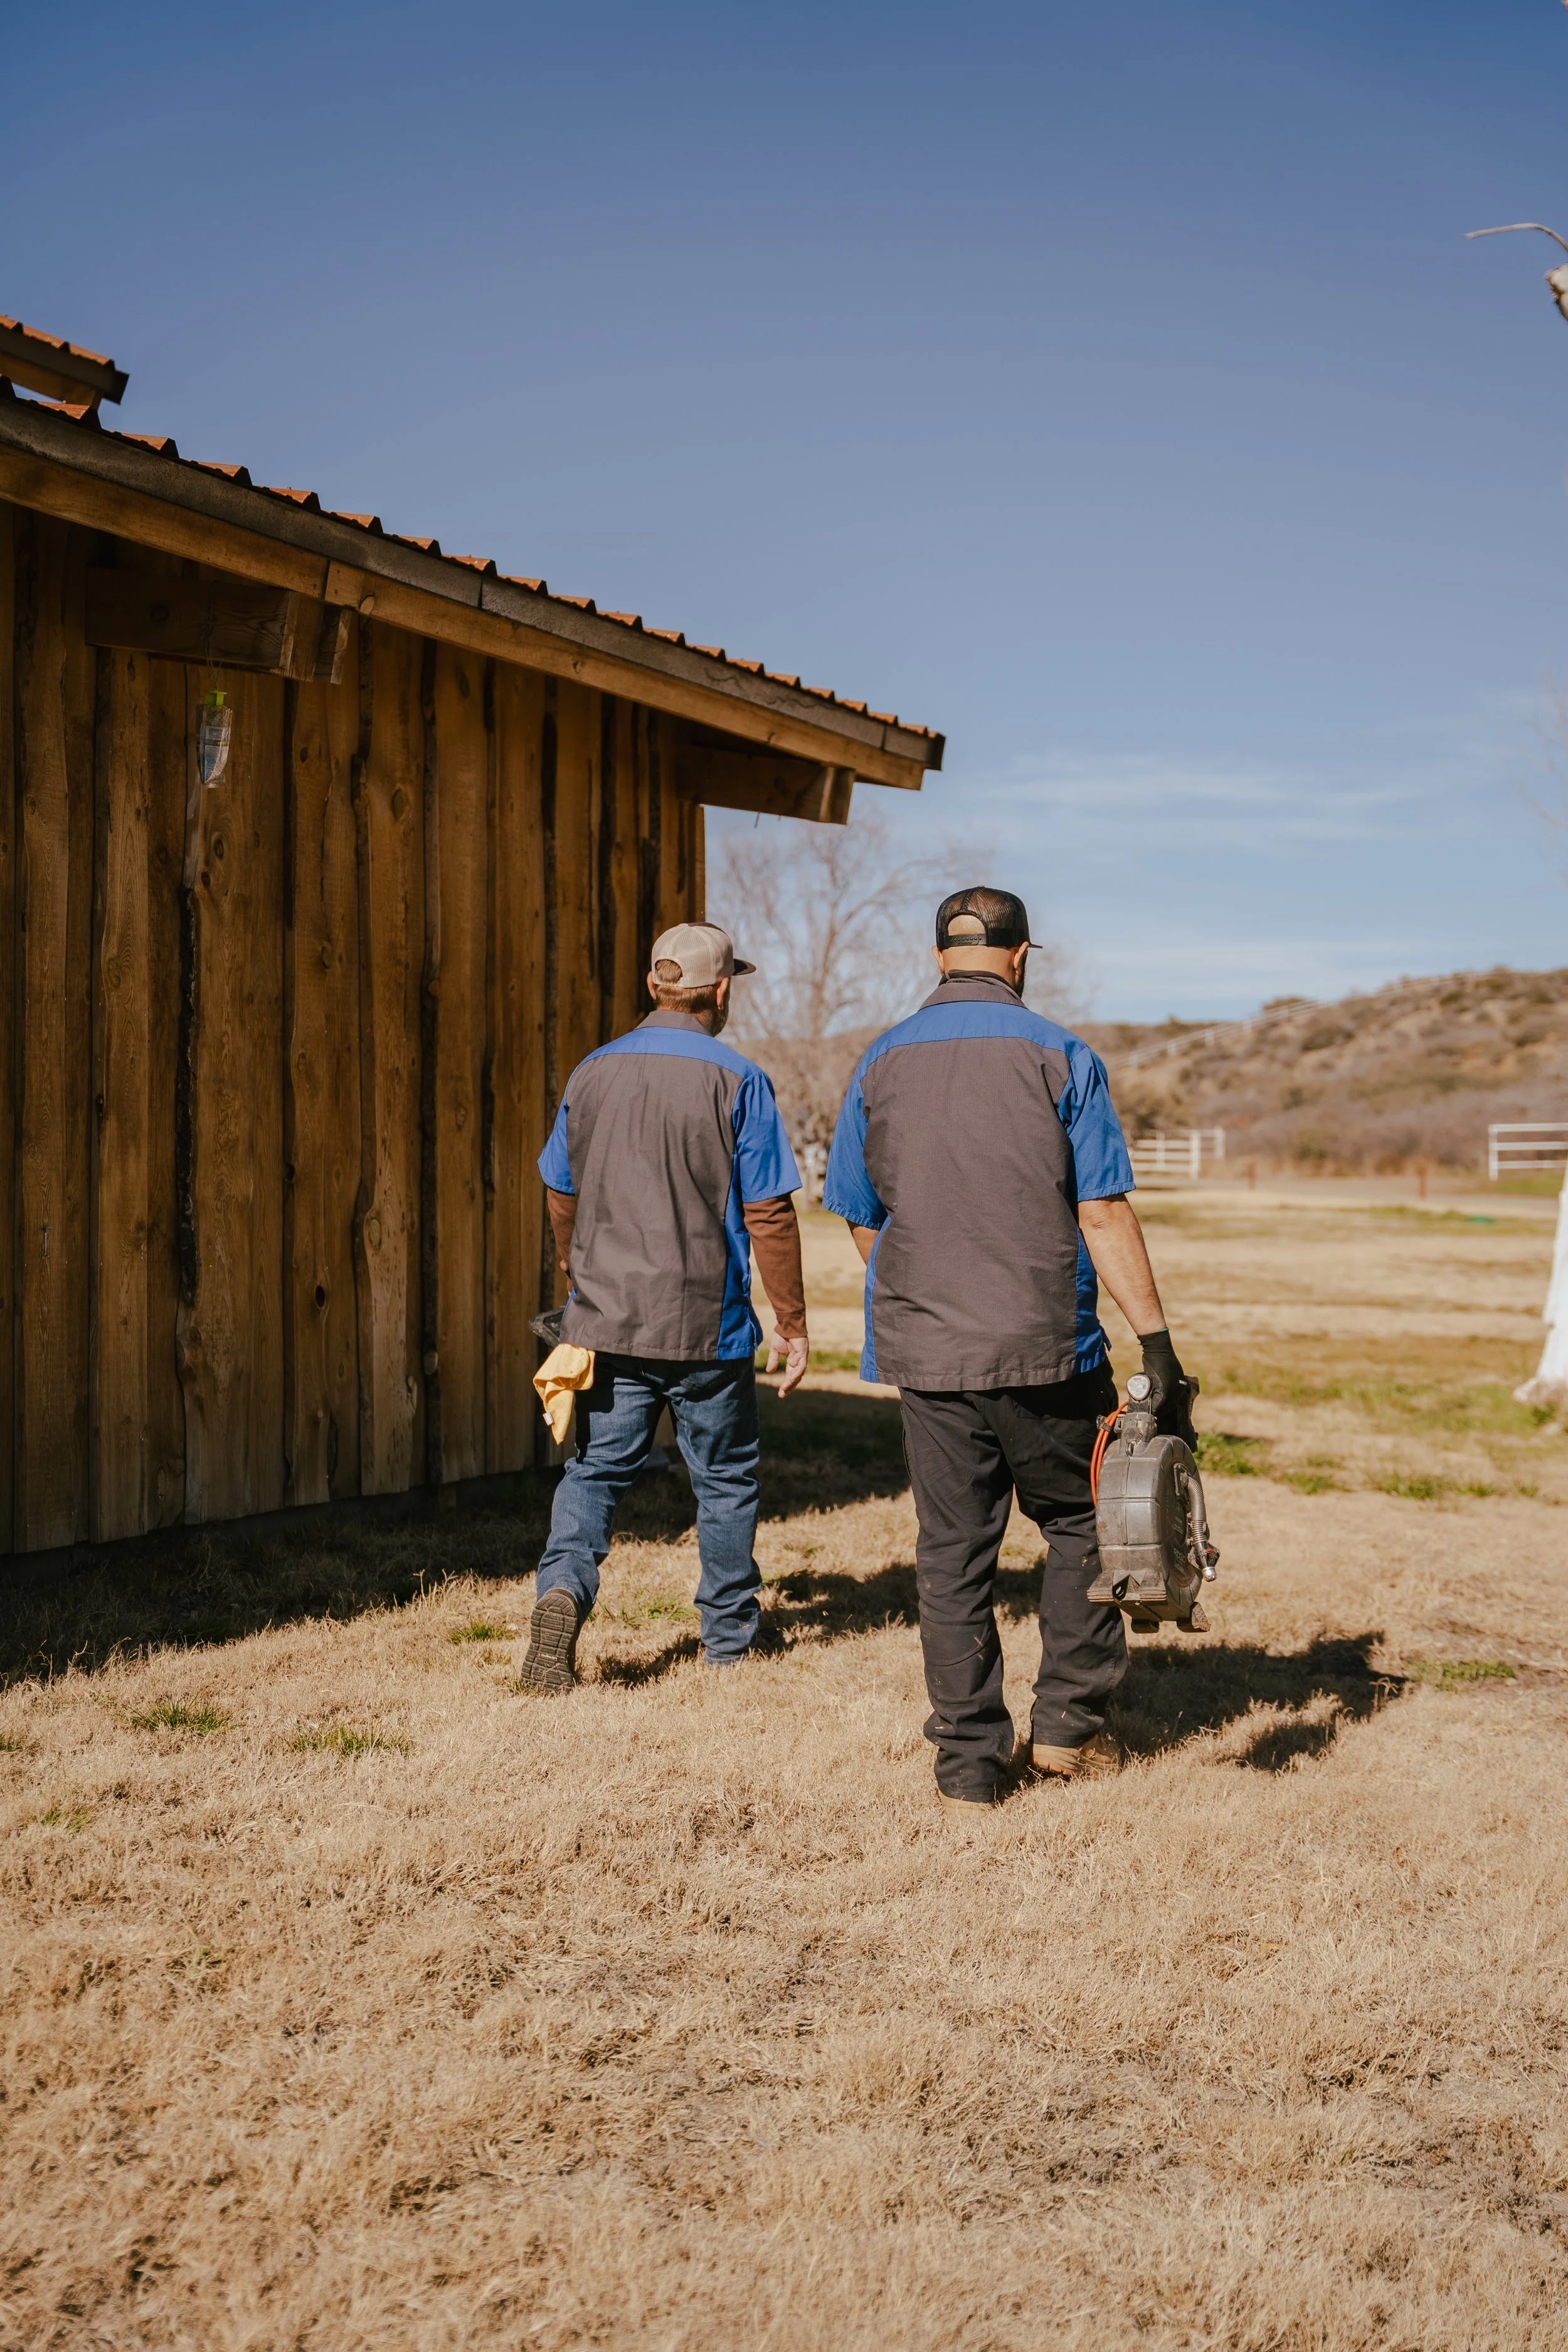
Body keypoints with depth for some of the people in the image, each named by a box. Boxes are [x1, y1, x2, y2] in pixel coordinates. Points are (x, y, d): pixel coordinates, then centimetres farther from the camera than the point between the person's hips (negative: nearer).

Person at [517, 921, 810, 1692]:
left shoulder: (593, 1074, 4)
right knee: (725, 1478, 13)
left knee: (596, 1468, 10)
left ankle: (562, 1588, -14)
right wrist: (791, 1324, -2)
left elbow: (561, 1195, 13)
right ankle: (730, 1638, 24)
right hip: (708, 1324, -3)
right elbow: (768, 1215, -11)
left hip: (606, 1318, 3)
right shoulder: (736, 1082, -10)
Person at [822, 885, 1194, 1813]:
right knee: (1079, 1524, 17)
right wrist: (1157, 1342, -6)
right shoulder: (1060, 1057, -4)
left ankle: (970, 1762, 13)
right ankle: (1068, 1723, 18)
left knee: (953, 1553, 8)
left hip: (924, 1351, 3)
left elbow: (862, 1220, 11)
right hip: (1047, 1347, -2)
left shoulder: (882, 1064, 6)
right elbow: (1103, 1214, -9)